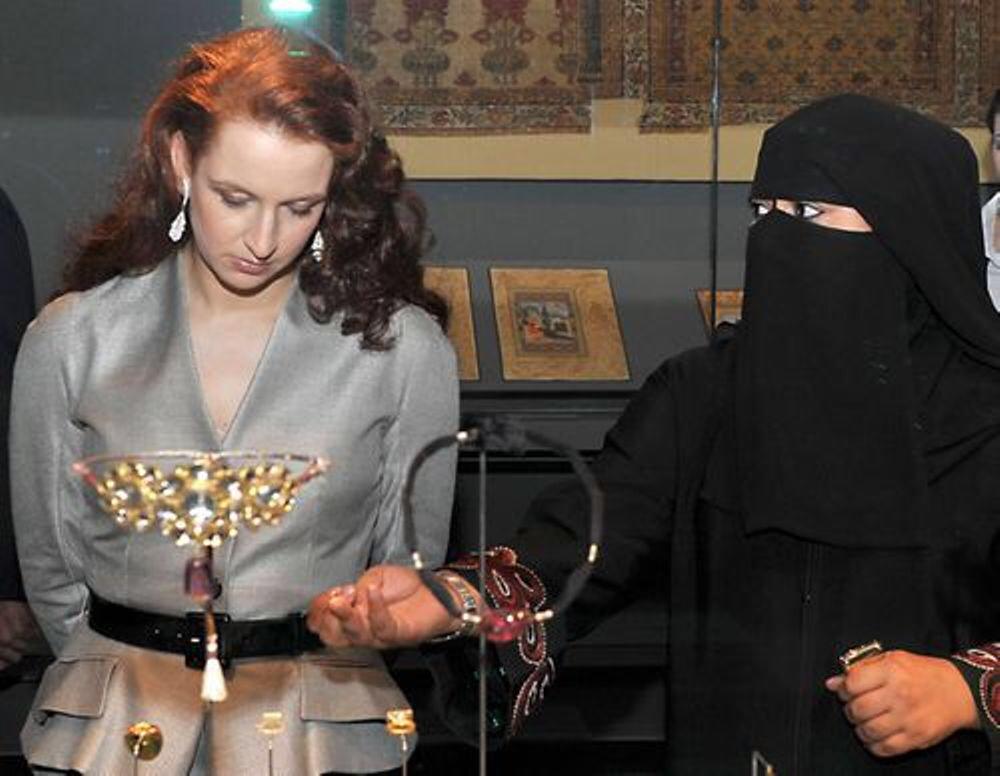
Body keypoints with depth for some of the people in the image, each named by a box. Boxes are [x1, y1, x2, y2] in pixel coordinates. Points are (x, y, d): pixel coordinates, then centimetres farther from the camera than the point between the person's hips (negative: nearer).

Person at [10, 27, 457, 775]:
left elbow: (408, 576, 9)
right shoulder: (69, 340, 3)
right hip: (113, 713, 1)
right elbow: (50, 568, 12)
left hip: (323, 713, 0)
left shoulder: (403, 349, 0)